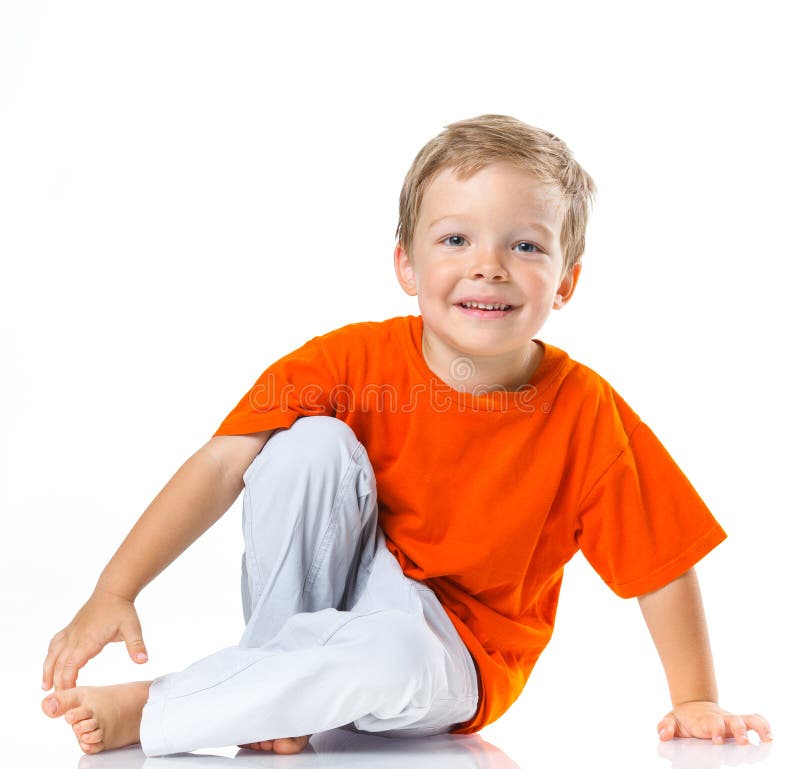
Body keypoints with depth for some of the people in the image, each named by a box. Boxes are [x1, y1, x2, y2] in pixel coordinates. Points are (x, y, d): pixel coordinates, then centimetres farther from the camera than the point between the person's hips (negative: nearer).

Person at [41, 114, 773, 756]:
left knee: (393, 654, -38)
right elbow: (223, 465, -21)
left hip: (451, 658, 0)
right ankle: (278, 676, -14)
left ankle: (148, 711, -20)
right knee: (312, 443, -25)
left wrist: (695, 703, -4)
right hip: (319, 586, 1)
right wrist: (115, 591, -29)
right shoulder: (354, 359, -16)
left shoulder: (584, 412, -16)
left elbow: (661, 562, -7)